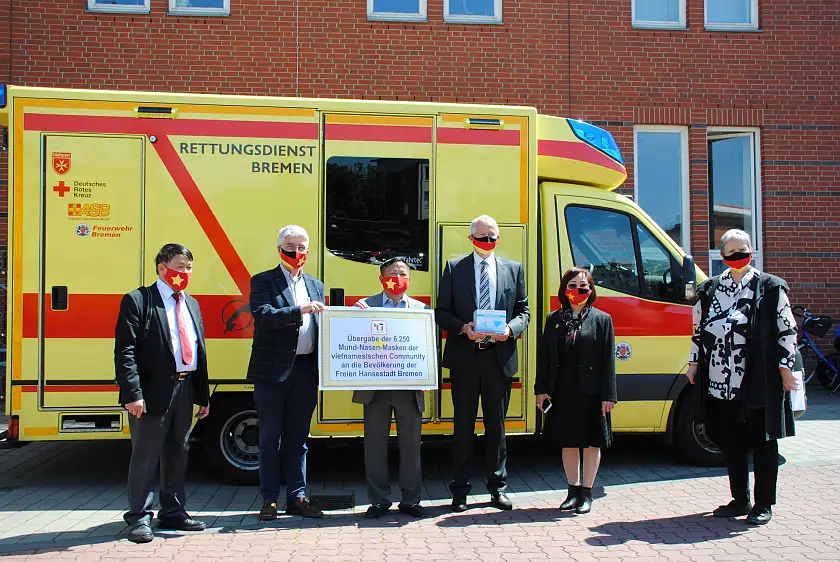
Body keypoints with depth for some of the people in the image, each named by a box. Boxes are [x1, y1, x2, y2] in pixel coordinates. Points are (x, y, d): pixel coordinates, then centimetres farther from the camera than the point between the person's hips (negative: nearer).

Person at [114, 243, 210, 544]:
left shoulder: (192, 304, 17)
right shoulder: (138, 300, -5)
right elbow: (125, 351, -12)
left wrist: (203, 395, 14)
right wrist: (132, 393, -21)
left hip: (185, 389, 7)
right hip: (153, 391, -7)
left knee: (178, 454, 15)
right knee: (145, 457, 1)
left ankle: (173, 512, 28)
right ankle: (139, 518, 13)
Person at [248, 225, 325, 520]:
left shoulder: (316, 285, 17)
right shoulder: (263, 281, 1)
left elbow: (320, 325, 15)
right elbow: (262, 315, -16)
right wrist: (299, 310, -26)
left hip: (305, 370, 4)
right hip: (272, 370, -4)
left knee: (297, 437, 11)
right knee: (270, 437, 4)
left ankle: (297, 497, 19)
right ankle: (269, 499, 13)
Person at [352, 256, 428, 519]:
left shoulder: (421, 308, 8)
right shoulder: (365, 306, 5)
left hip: (410, 387, 1)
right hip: (375, 386, -1)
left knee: (411, 444, 8)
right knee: (375, 445, 6)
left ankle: (410, 499, 20)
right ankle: (379, 500, 19)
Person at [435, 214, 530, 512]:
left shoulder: (514, 269, 10)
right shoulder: (454, 268, 5)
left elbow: (524, 311, 10)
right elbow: (442, 312, 3)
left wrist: (510, 329, -10)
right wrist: (463, 328, -15)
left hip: (499, 357, 1)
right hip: (465, 357, -1)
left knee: (496, 426, 10)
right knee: (464, 425, 7)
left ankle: (498, 487, 22)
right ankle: (460, 490, 16)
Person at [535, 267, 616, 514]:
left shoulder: (602, 319, 0)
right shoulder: (554, 319, 7)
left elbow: (608, 360, -3)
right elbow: (544, 356, 7)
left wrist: (608, 395, -8)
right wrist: (542, 389, 0)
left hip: (591, 393, -2)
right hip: (562, 392, 3)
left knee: (592, 443, 6)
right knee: (568, 443, 11)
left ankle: (587, 493, 19)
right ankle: (573, 490, 25)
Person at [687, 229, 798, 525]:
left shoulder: (770, 287, 0)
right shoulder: (709, 289, 10)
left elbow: (787, 330, -1)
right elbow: (699, 329, 17)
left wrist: (785, 367, -5)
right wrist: (694, 363, 15)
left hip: (760, 381, -4)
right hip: (720, 383, 4)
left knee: (763, 442, 5)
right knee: (730, 444, 11)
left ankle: (764, 504, 15)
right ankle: (739, 500, 25)